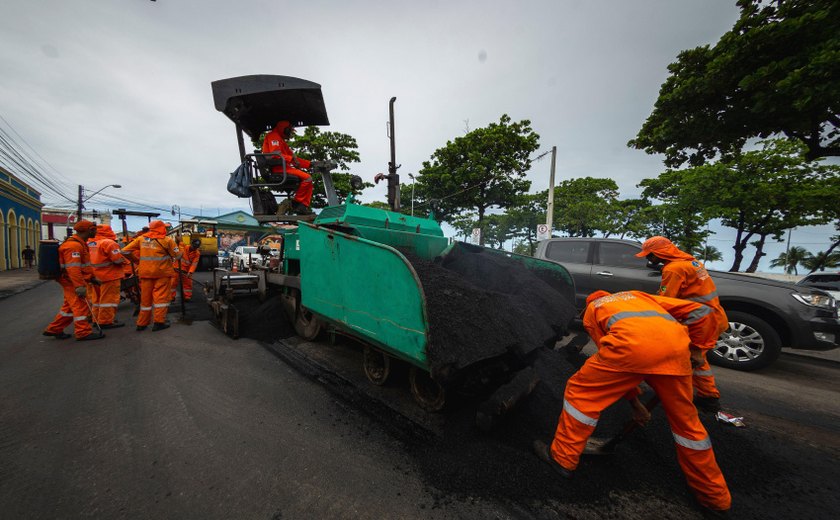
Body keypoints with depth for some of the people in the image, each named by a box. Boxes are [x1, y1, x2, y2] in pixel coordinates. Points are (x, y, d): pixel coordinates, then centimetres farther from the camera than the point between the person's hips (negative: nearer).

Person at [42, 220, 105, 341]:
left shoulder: (80, 243, 14)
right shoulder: (74, 245, -21)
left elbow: (84, 264, 23)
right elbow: (73, 268, -27)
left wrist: (92, 276, 23)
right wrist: (80, 286, -29)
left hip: (72, 282, 11)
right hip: (72, 282, -11)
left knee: (70, 306, 18)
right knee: (81, 306, -6)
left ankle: (54, 329, 28)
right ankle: (83, 332, 0)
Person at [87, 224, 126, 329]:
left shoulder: (88, 244, 9)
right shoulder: (109, 243, -17)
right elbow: (119, 259, -21)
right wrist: (125, 262, -2)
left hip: (94, 276, 8)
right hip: (109, 276, -8)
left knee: (96, 299, 18)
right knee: (108, 299, -2)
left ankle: (97, 319, 28)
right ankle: (106, 321, 1)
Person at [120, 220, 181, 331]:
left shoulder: (141, 238, 6)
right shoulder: (167, 240, -8)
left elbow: (125, 251, 6)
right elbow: (177, 255, -5)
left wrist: (137, 260, 18)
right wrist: (174, 243, 11)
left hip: (145, 272, 5)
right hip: (162, 272, -5)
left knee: (145, 297, 13)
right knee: (161, 296, 0)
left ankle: (142, 323, 21)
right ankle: (159, 322, 0)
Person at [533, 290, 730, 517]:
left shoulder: (591, 311, 30)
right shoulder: (639, 295, 39)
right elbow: (702, 313, 27)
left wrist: (635, 402, 35)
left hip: (634, 344, -4)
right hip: (675, 346, 5)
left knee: (581, 393, 15)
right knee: (686, 421, 26)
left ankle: (562, 458, 24)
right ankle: (714, 496, 44)